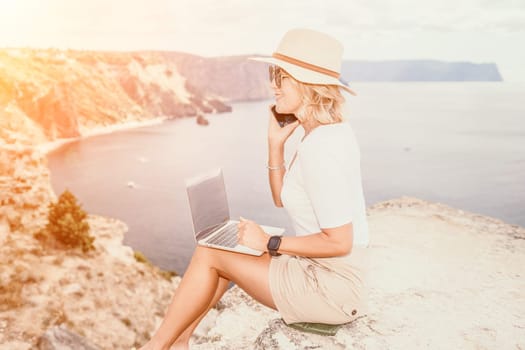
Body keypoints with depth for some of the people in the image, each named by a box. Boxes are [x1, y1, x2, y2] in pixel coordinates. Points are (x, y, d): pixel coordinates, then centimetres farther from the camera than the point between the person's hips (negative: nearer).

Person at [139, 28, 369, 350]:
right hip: (332, 273, 9)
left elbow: (340, 241, -24)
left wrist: (269, 243, -16)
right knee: (232, 246, 14)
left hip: (331, 287, -9)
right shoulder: (330, 131, 6)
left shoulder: (321, 146, -24)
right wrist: (276, 144, 0)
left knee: (209, 254, -4)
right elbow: (282, 199, 11)